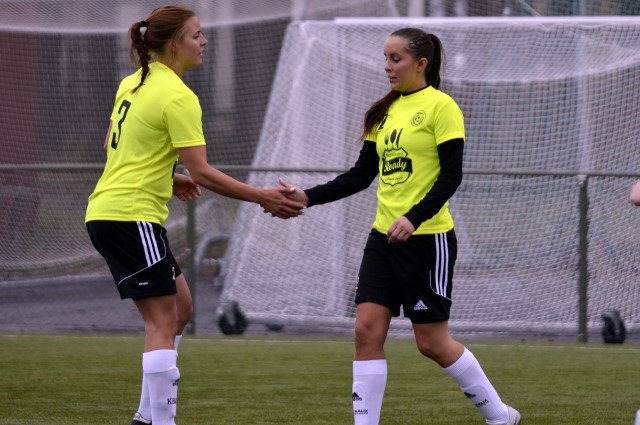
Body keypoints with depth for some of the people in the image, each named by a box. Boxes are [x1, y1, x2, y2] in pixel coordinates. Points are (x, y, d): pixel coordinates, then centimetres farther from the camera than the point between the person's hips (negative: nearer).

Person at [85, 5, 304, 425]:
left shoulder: (134, 83, 12)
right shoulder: (178, 97, -15)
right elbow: (202, 172, -18)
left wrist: (169, 178, 22)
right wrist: (263, 198, -14)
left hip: (107, 211, 9)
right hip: (132, 215, -9)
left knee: (180, 307, 16)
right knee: (163, 322, -7)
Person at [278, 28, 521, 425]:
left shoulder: (440, 106, -9)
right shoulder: (384, 111, 12)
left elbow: (451, 175, -15)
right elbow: (361, 175, 13)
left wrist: (414, 218, -27)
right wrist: (308, 197, 2)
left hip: (427, 239, -7)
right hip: (384, 237, 7)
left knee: (433, 343, 0)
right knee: (367, 331, -3)